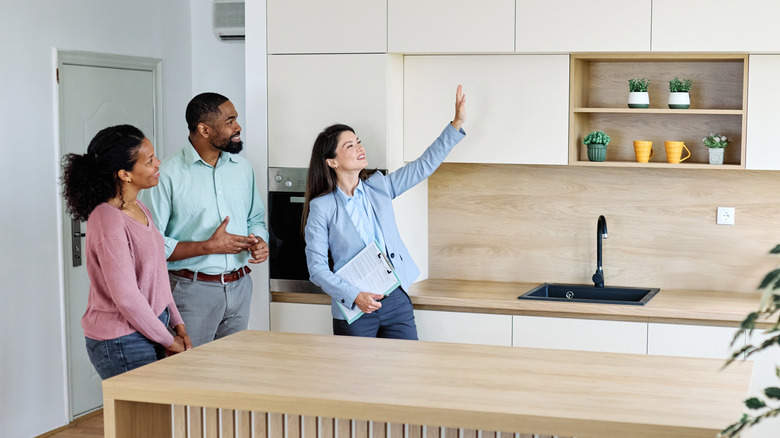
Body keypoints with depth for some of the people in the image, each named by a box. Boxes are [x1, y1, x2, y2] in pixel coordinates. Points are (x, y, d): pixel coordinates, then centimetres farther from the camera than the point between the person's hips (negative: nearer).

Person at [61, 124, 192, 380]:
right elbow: (127, 297, -22)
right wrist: (168, 341, -12)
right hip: (121, 344, -9)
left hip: (150, 327, 9)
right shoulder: (108, 222, -22)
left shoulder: (138, 208, 8)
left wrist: (177, 323, 9)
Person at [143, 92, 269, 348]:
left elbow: (256, 219, 21)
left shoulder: (242, 168, 10)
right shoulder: (167, 175, -11)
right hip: (192, 290, -6)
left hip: (239, 287, 6)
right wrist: (209, 246, -19)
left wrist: (259, 241, -2)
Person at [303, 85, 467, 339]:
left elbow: (424, 165, 7)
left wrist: (457, 123, 0)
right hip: (354, 309, -4)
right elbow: (317, 268, -6)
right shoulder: (321, 207, -5)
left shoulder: (378, 187, 8)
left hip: (397, 301, 4)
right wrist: (354, 296, -18)